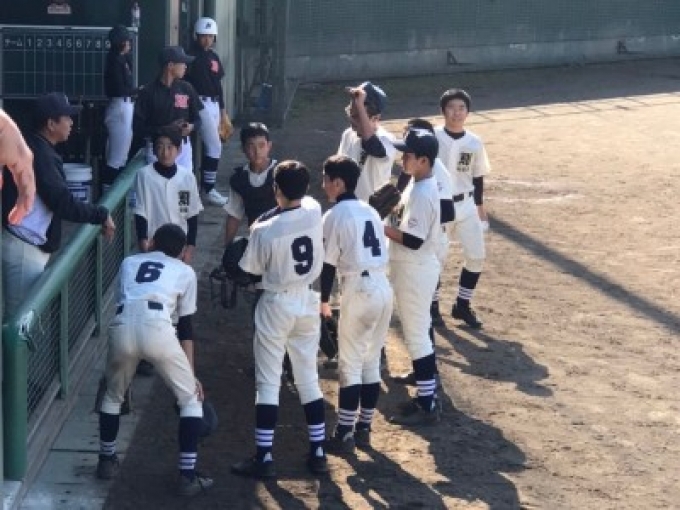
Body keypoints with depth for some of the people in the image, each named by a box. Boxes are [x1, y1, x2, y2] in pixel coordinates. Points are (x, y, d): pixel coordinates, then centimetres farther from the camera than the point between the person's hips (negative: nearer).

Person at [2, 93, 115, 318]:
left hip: (29, 246, 10)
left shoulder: (32, 147, 13)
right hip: (24, 249, -10)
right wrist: (101, 215, -12)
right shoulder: (40, 154, -18)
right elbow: (63, 204, -22)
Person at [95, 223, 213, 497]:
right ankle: (188, 476, 10)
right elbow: (185, 327, 23)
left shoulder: (129, 262, 32)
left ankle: (106, 461, 41)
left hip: (122, 327, 3)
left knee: (113, 395, 30)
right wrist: (191, 374, 24)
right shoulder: (185, 271, 27)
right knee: (191, 399, 15)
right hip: (157, 329, -2)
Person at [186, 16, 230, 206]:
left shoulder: (214, 57, 15)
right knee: (215, 146, -10)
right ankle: (209, 190, -6)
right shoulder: (192, 56, -11)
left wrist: (222, 108, 21)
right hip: (200, 103, -8)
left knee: (209, 146, 11)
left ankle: (205, 185, 18)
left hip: (214, 104, 8)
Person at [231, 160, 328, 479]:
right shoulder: (314, 212, -7)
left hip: (277, 305, -5)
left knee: (268, 382, 2)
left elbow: (252, 269, -5)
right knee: (309, 378, 14)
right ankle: (318, 453, 18)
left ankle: (264, 458, 3)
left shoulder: (264, 230, -20)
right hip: (308, 303, 5)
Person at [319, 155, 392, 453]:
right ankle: (363, 429, 19)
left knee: (350, 364, -1)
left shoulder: (335, 215, -5)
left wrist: (324, 300, 4)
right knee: (371, 362, 14)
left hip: (358, 291, -7)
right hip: (383, 288, 7)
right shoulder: (370, 211, 16)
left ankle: (344, 435, 1)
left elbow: (329, 262, -6)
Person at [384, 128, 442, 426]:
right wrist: (388, 217, 5)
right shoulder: (418, 187, 9)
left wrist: (381, 227, -19)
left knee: (416, 336, -4)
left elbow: (414, 240, -26)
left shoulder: (422, 194, -23)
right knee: (419, 333, 17)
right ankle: (427, 396, 26)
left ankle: (427, 407, 3)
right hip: (412, 270, 11)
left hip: (415, 272, -11)